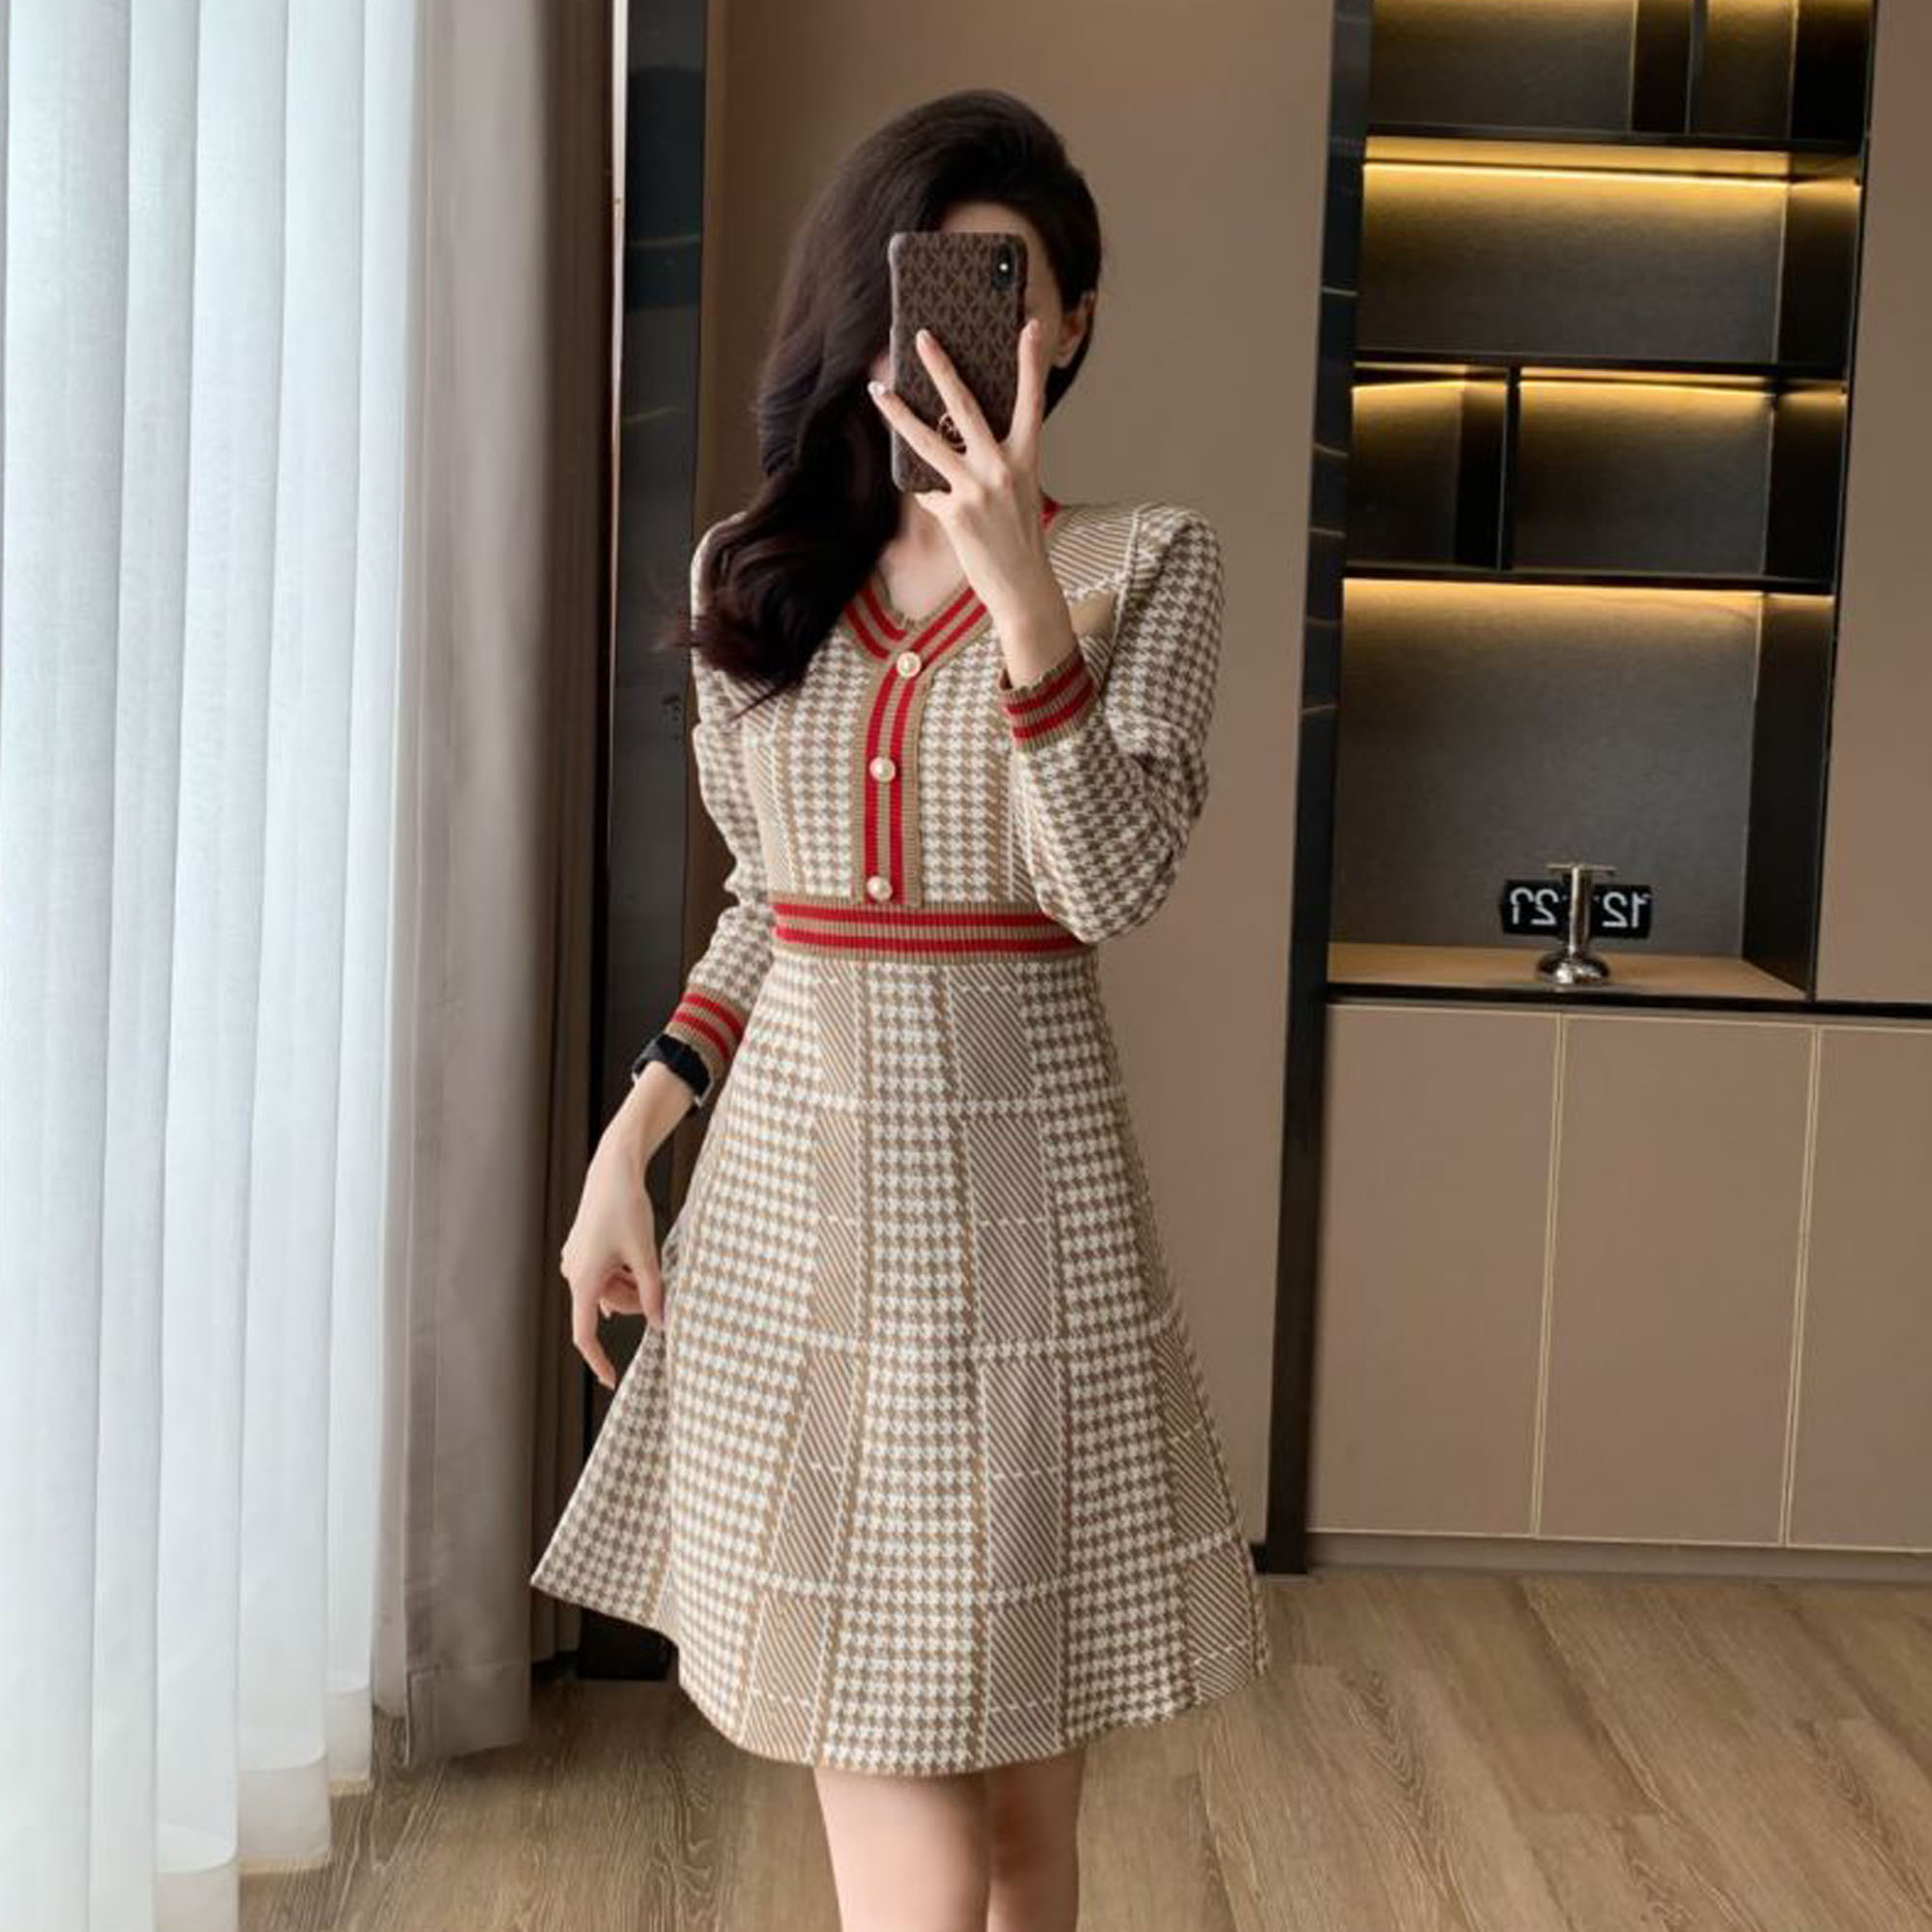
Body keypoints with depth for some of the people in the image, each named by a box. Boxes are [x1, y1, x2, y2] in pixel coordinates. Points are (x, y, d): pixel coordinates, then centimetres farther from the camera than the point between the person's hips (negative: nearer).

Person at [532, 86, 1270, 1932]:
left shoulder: (1145, 560, 0)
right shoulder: (753, 571, 9)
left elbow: (1110, 884, -13)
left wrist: (1021, 583, -21)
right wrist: (626, 1146, 10)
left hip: (1015, 1181, -2)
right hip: (792, 1182, 3)